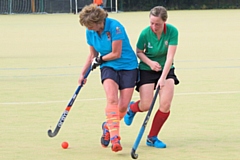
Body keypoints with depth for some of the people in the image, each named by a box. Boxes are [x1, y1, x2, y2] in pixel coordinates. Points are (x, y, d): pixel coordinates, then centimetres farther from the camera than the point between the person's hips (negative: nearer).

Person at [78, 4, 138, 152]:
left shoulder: (114, 27, -21)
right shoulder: (90, 32, 0)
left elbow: (116, 54, -16)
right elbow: (93, 55, 15)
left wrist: (99, 59, -3)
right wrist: (83, 73, 11)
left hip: (128, 67, -3)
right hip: (108, 68, 3)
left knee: (123, 106, -7)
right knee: (112, 99, -24)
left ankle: (108, 126, 24)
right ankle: (114, 137, -28)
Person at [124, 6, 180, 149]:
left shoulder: (172, 31, -19)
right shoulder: (145, 33, -18)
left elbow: (170, 56, -22)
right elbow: (139, 52, -2)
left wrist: (163, 77, -28)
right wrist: (150, 62, -20)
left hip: (166, 70, 1)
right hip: (147, 70, -1)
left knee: (166, 105, -11)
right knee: (146, 106, -9)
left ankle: (152, 137, 6)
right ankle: (132, 108, 29)